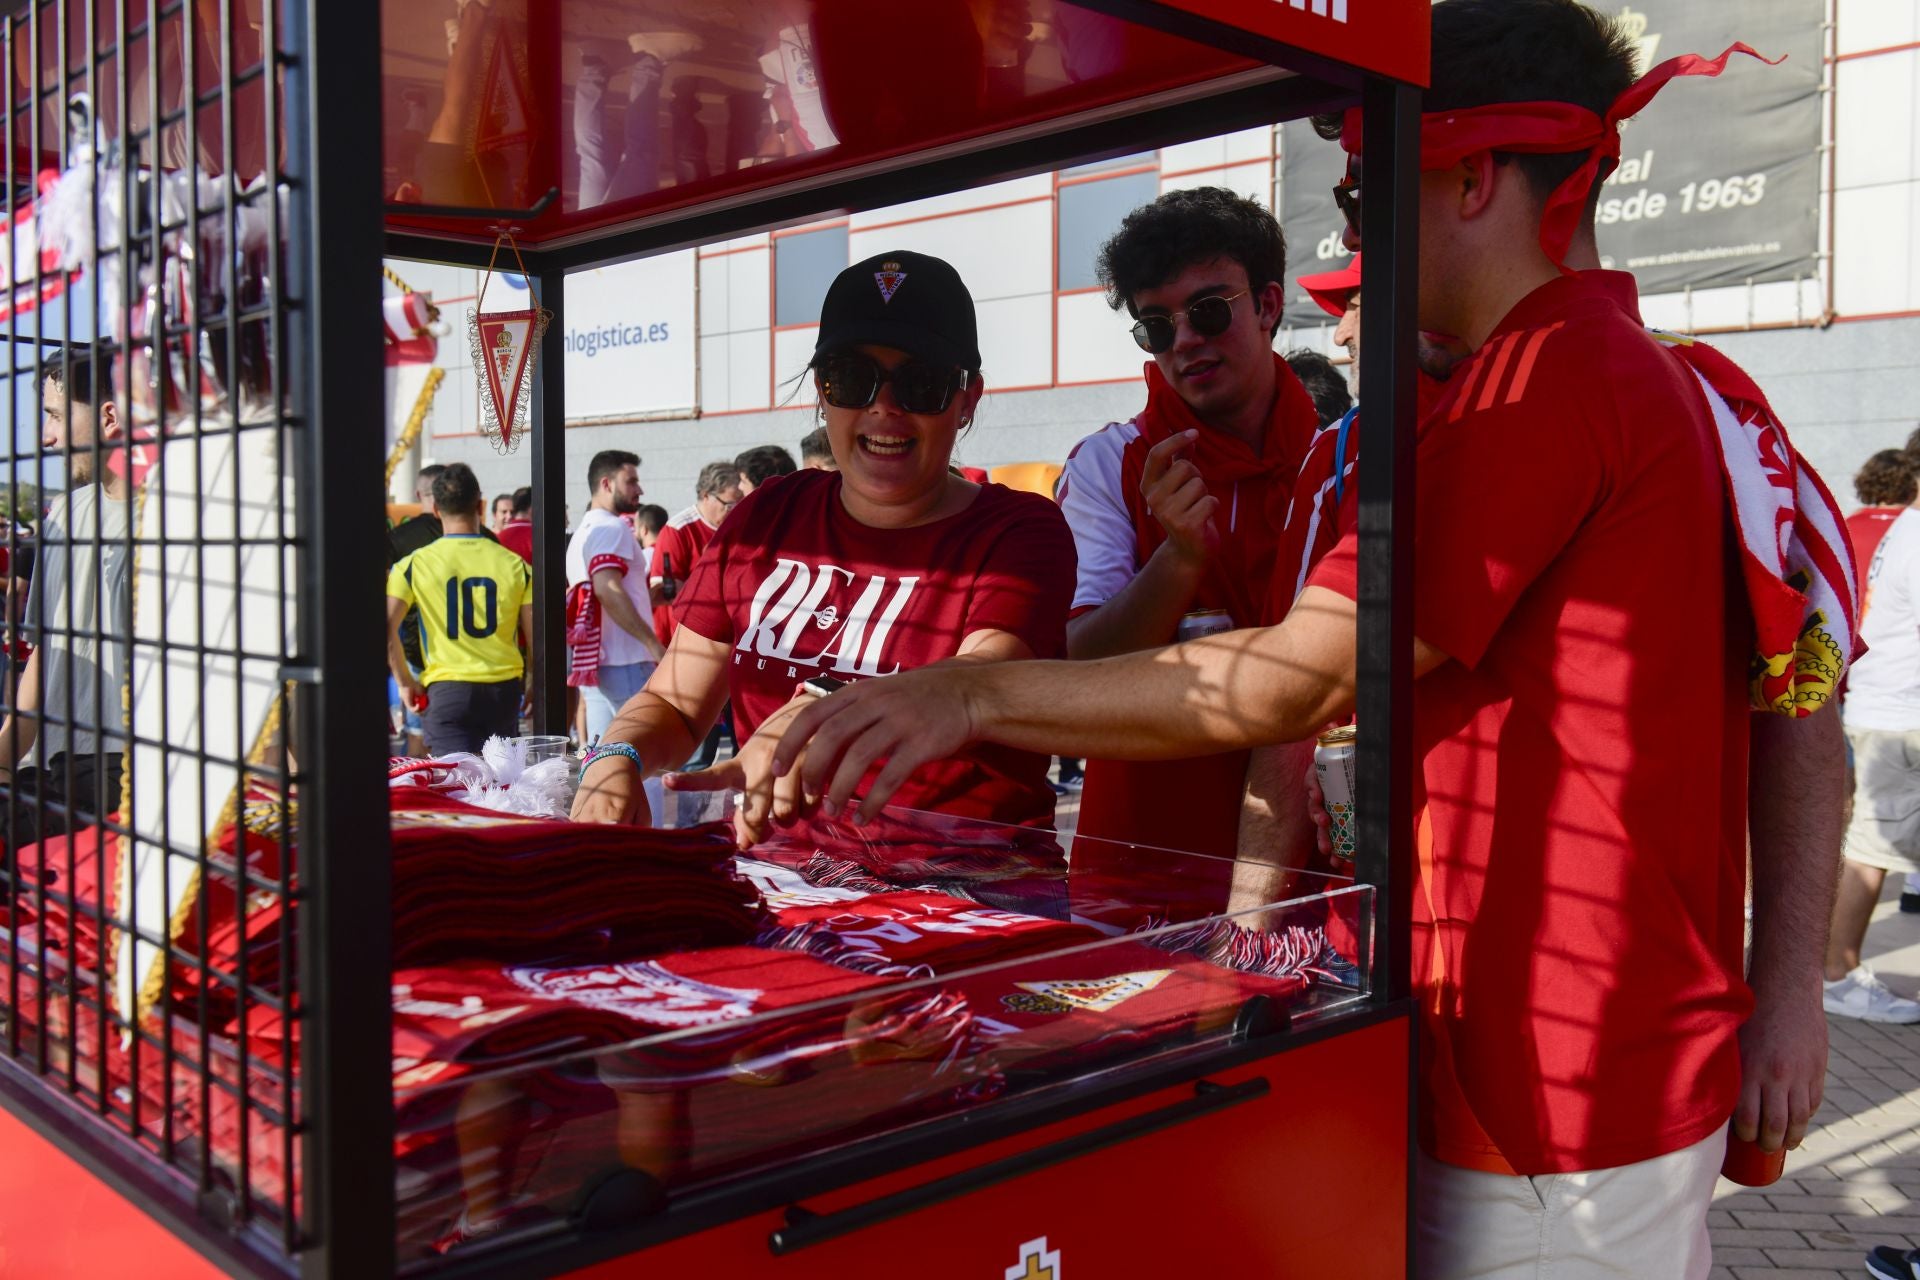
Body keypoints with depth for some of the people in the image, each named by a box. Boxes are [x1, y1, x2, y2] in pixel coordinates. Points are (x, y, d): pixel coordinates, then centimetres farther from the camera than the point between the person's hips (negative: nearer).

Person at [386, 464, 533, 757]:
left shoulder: (414, 565, -3)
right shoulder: (514, 564, 1)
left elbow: (387, 629, -10)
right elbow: (535, 635, 0)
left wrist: (405, 682, 3)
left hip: (447, 691, -2)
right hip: (504, 689, 2)